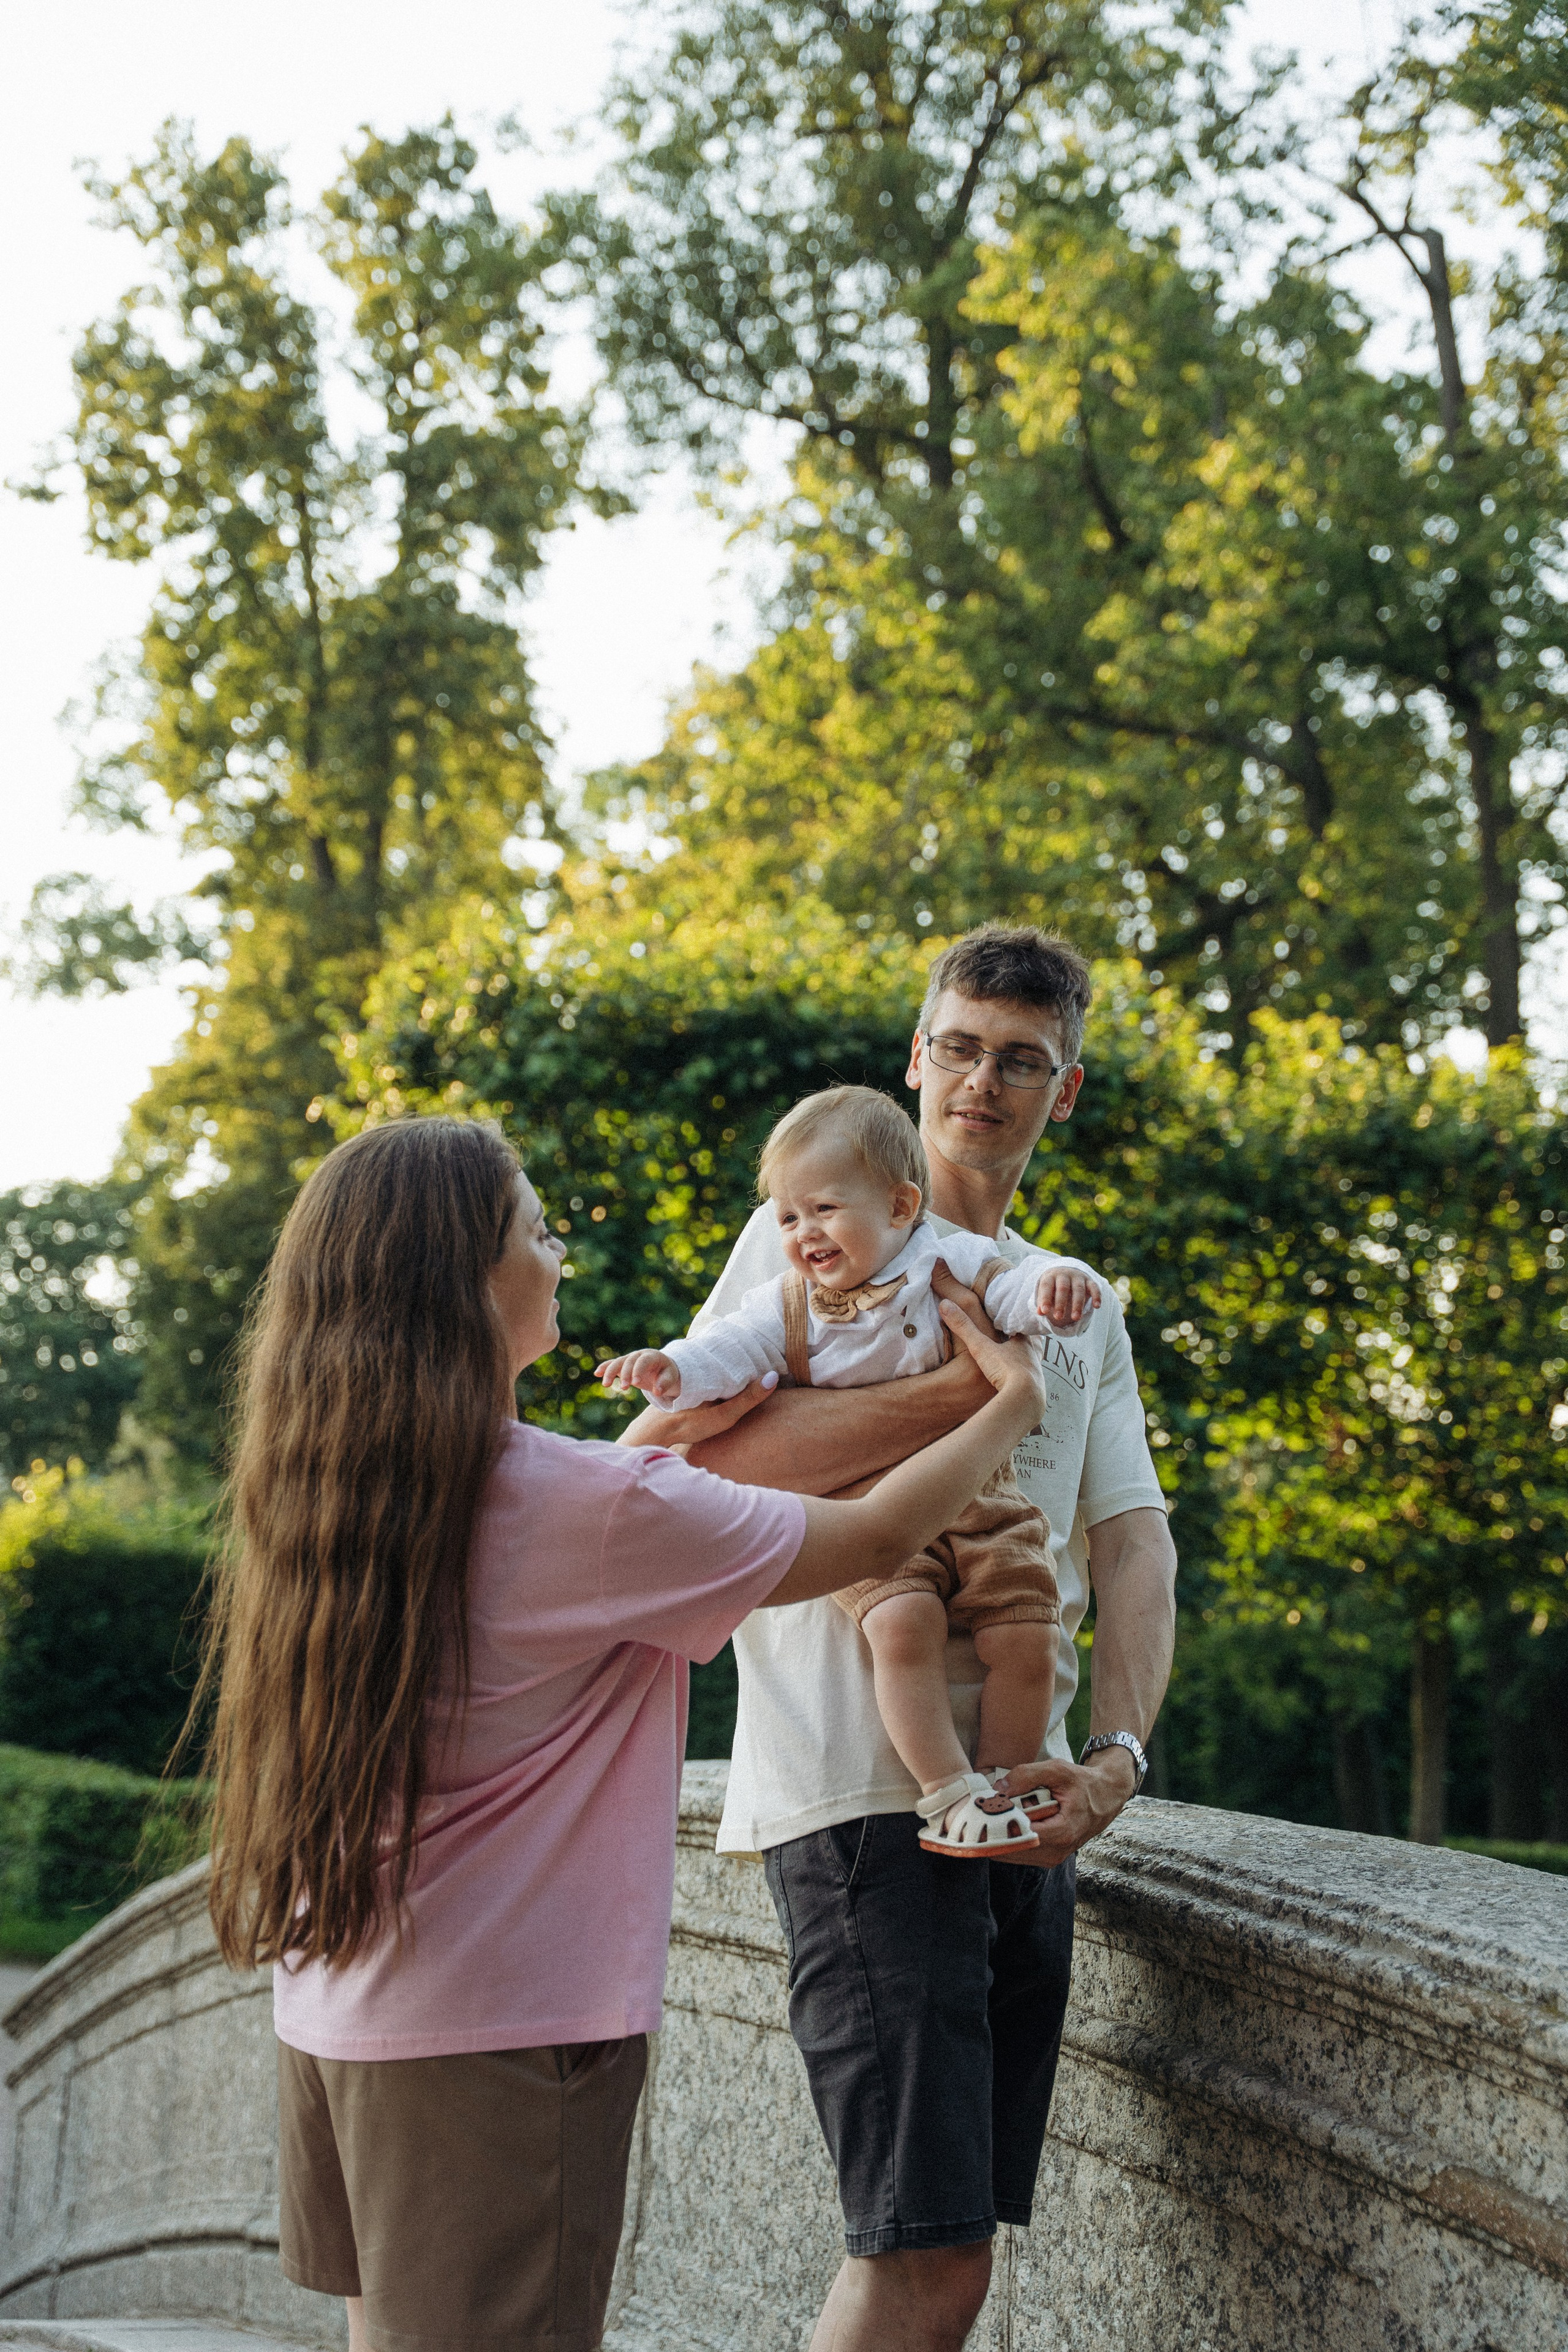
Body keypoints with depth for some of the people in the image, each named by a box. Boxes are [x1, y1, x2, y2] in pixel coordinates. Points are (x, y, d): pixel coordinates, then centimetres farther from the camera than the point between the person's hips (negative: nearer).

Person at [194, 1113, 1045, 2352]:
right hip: (497, 2032, -8)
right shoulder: (585, 1505, -19)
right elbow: (877, 1536, -6)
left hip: (334, 2009, 8)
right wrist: (1015, 1402, 11)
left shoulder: (331, 1487, 3)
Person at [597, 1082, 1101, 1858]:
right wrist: (674, 1368, -22)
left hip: (975, 1501, 1)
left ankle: (1000, 1787, 11)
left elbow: (1014, 1288, -6)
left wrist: (1055, 1282, -30)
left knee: (1026, 1640, -11)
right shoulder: (788, 1303, 8)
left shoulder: (950, 1264, 2)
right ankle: (946, 1790, -17)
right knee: (902, 1622, -29)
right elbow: (736, 1346, -2)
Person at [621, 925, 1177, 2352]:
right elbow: (679, 1460, -12)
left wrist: (1117, 1754, -8)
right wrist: (963, 1393, -16)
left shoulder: (1079, 1312, 21)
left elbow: (1134, 1541, 11)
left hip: (1019, 1802, 6)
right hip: (862, 1786, -6)